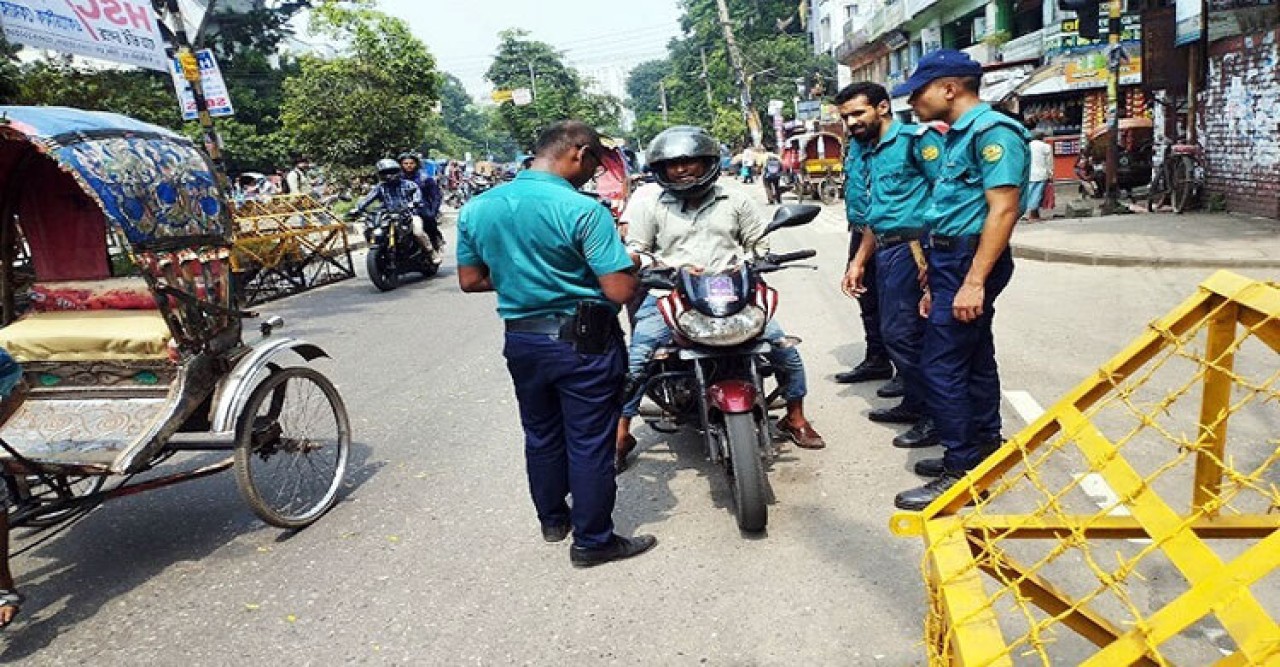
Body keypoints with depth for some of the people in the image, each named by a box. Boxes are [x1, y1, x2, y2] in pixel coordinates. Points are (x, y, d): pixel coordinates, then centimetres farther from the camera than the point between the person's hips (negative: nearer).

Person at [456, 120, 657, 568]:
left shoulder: (476, 209, 0)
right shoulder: (583, 210, -19)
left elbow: (470, 280, 7)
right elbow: (620, 291, -22)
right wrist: (628, 261, -1)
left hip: (521, 340, 6)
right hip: (583, 342, -6)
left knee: (541, 435, 22)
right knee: (589, 443, 7)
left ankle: (552, 519, 39)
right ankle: (592, 541, 20)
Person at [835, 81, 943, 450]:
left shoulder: (916, 139, -7)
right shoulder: (867, 152, 19)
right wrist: (858, 263, 22)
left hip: (912, 248, -9)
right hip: (885, 251, 9)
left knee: (902, 333, -9)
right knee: (895, 333, 13)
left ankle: (936, 416, 3)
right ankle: (915, 404, 28)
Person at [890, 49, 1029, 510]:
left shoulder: (991, 130, -14)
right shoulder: (959, 136, 17)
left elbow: (1002, 210, -22)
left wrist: (974, 281, -26)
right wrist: (936, 284, 19)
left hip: (970, 263, -10)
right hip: (953, 262, 10)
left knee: (942, 367, -9)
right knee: (974, 362, 16)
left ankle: (962, 473, 0)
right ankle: (983, 453, 27)